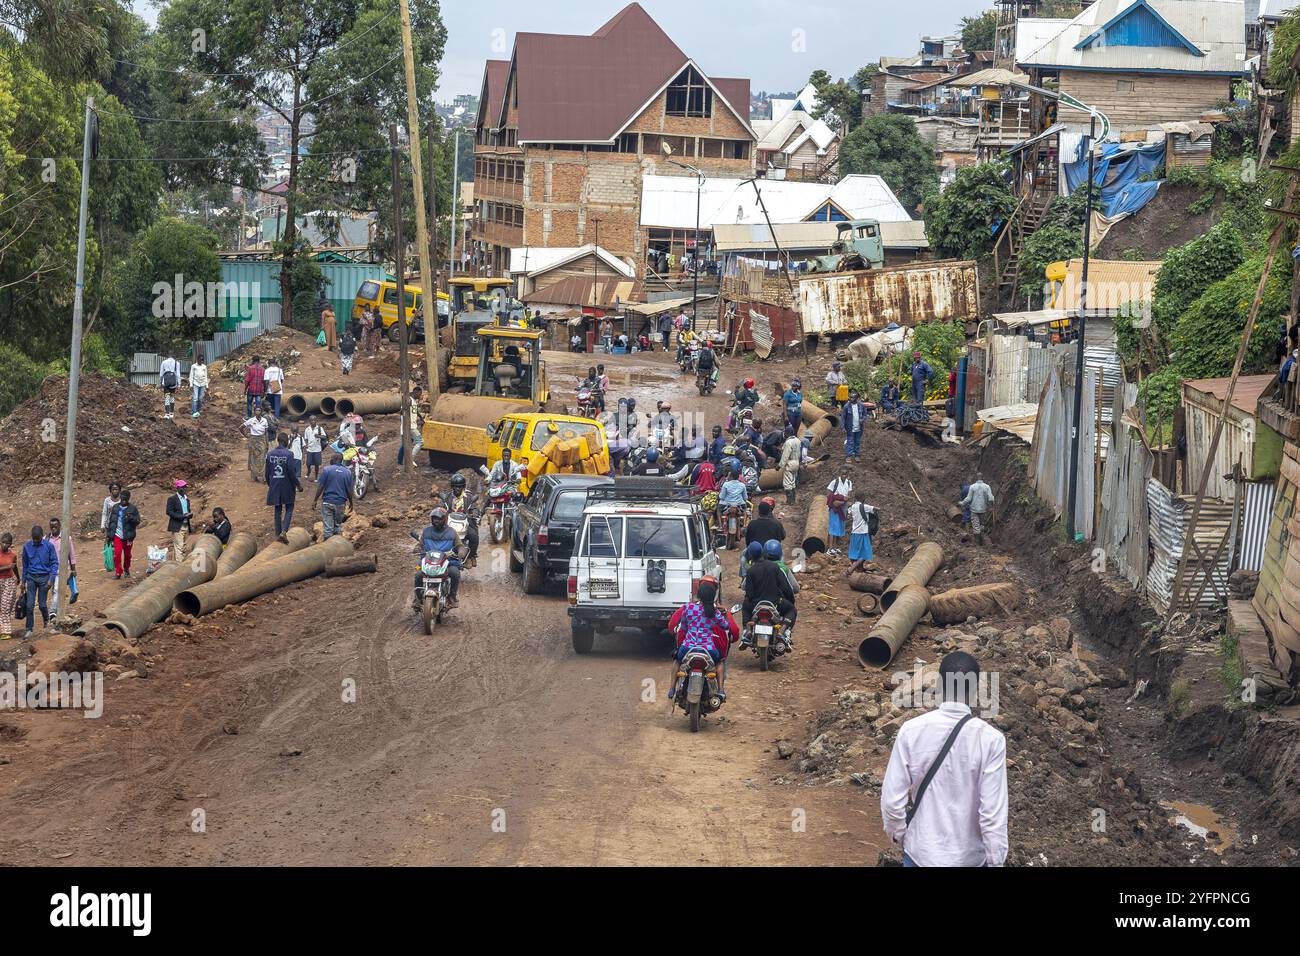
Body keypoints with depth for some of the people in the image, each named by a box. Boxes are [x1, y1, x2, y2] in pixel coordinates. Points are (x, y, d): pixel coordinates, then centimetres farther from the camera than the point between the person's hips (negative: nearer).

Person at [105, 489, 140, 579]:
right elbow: (110, 521, 11)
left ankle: (126, 570, 32)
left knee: (127, 554, 11)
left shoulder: (133, 508, 0)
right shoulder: (115, 508, 6)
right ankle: (118, 572, -5)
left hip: (128, 536, 0)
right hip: (117, 535, 0)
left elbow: (137, 521, -3)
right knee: (117, 553, -11)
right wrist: (108, 534, 9)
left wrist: (131, 517, -24)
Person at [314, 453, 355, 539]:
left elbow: (320, 487, -9)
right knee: (338, 525, 16)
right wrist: (350, 502, 16)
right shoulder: (347, 472, 1)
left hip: (327, 502, -3)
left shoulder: (326, 470, -8)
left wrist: (315, 500, 0)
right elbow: (349, 490, 3)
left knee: (327, 527, 1)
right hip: (340, 503, 3)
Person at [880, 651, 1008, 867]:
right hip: (968, 857, -1)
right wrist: (996, 861, -6)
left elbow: (891, 798, -9)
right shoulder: (990, 739, -18)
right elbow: (993, 812, -17)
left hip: (921, 852, 1)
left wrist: (898, 834, 10)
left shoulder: (911, 731, -14)